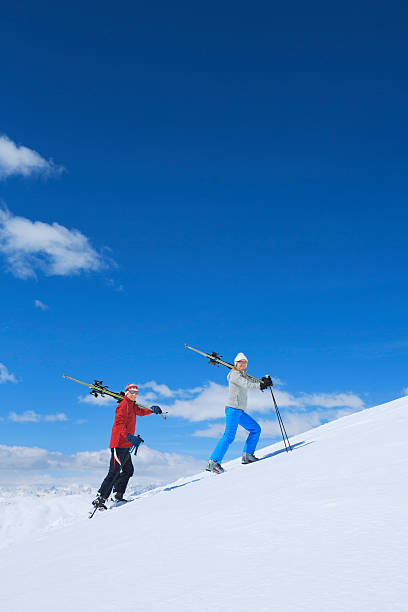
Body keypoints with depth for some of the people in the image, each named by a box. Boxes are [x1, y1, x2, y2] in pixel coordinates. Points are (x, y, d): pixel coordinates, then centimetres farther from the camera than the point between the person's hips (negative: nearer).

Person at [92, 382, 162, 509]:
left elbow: (140, 411, 37)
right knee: (114, 473, -11)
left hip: (125, 446, 10)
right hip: (119, 444, -10)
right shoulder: (123, 406, -11)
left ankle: (118, 495, 22)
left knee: (128, 471, 15)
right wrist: (130, 437, -35)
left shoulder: (132, 406, 17)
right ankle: (99, 499, -9)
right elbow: (119, 424, -23)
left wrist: (152, 410, 18)